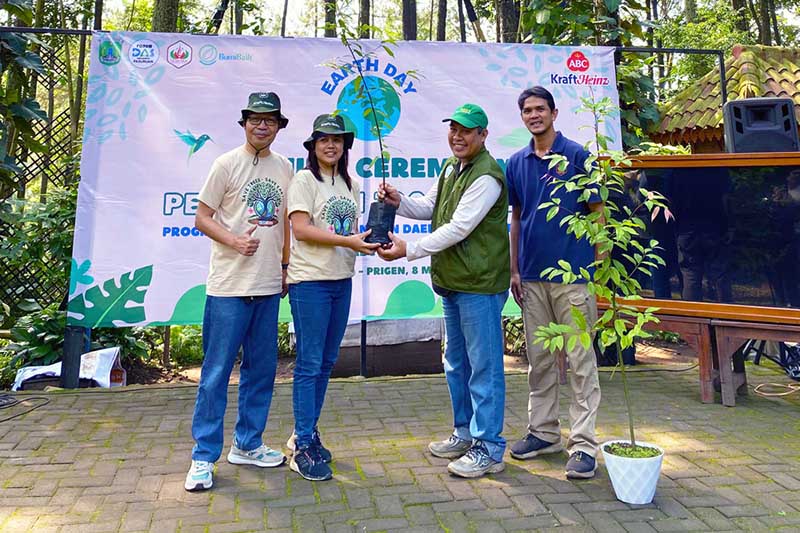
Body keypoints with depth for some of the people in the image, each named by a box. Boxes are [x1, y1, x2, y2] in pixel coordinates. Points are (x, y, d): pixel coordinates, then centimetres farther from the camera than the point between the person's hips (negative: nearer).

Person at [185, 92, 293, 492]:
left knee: (261, 369, 13)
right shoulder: (227, 164, -2)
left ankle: (247, 445, 28)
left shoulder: (284, 167, 12)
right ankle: (203, 456, 12)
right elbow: (202, 217, -3)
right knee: (216, 372, -1)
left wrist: (286, 266, 14)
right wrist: (235, 241, -19)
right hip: (229, 285, -5)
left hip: (268, 285, 6)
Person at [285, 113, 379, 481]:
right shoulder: (304, 179, -5)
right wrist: (347, 240, -21)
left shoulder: (350, 183, 15)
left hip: (342, 280, 7)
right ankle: (303, 447, 7)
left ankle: (305, 434, 27)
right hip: (310, 281, -7)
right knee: (310, 363, -3)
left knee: (327, 362, 12)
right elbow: (300, 228, -16)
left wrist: (368, 241, -4)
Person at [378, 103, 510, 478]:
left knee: (483, 366, -2)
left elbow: (458, 228, -22)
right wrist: (399, 202, 0)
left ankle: (488, 448, 10)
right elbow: (430, 207, 19)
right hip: (453, 281, 10)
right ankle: (465, 433, 33)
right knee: (456, 363, 18)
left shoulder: (486, 177, -16)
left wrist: (409, 250, -21)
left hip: (479, 284, -10)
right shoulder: (451, 166, 15)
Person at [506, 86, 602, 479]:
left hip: (573, 273, -5)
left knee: (580, 360, -1)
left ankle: (584, 443, 7)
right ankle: (544, 432, 25)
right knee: (539, 359, 12)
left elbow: (596, 211, -1)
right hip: (532, 275, 5)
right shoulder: (517, 163, 11)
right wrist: (514, 269, 10)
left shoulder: (577, 155, -2)